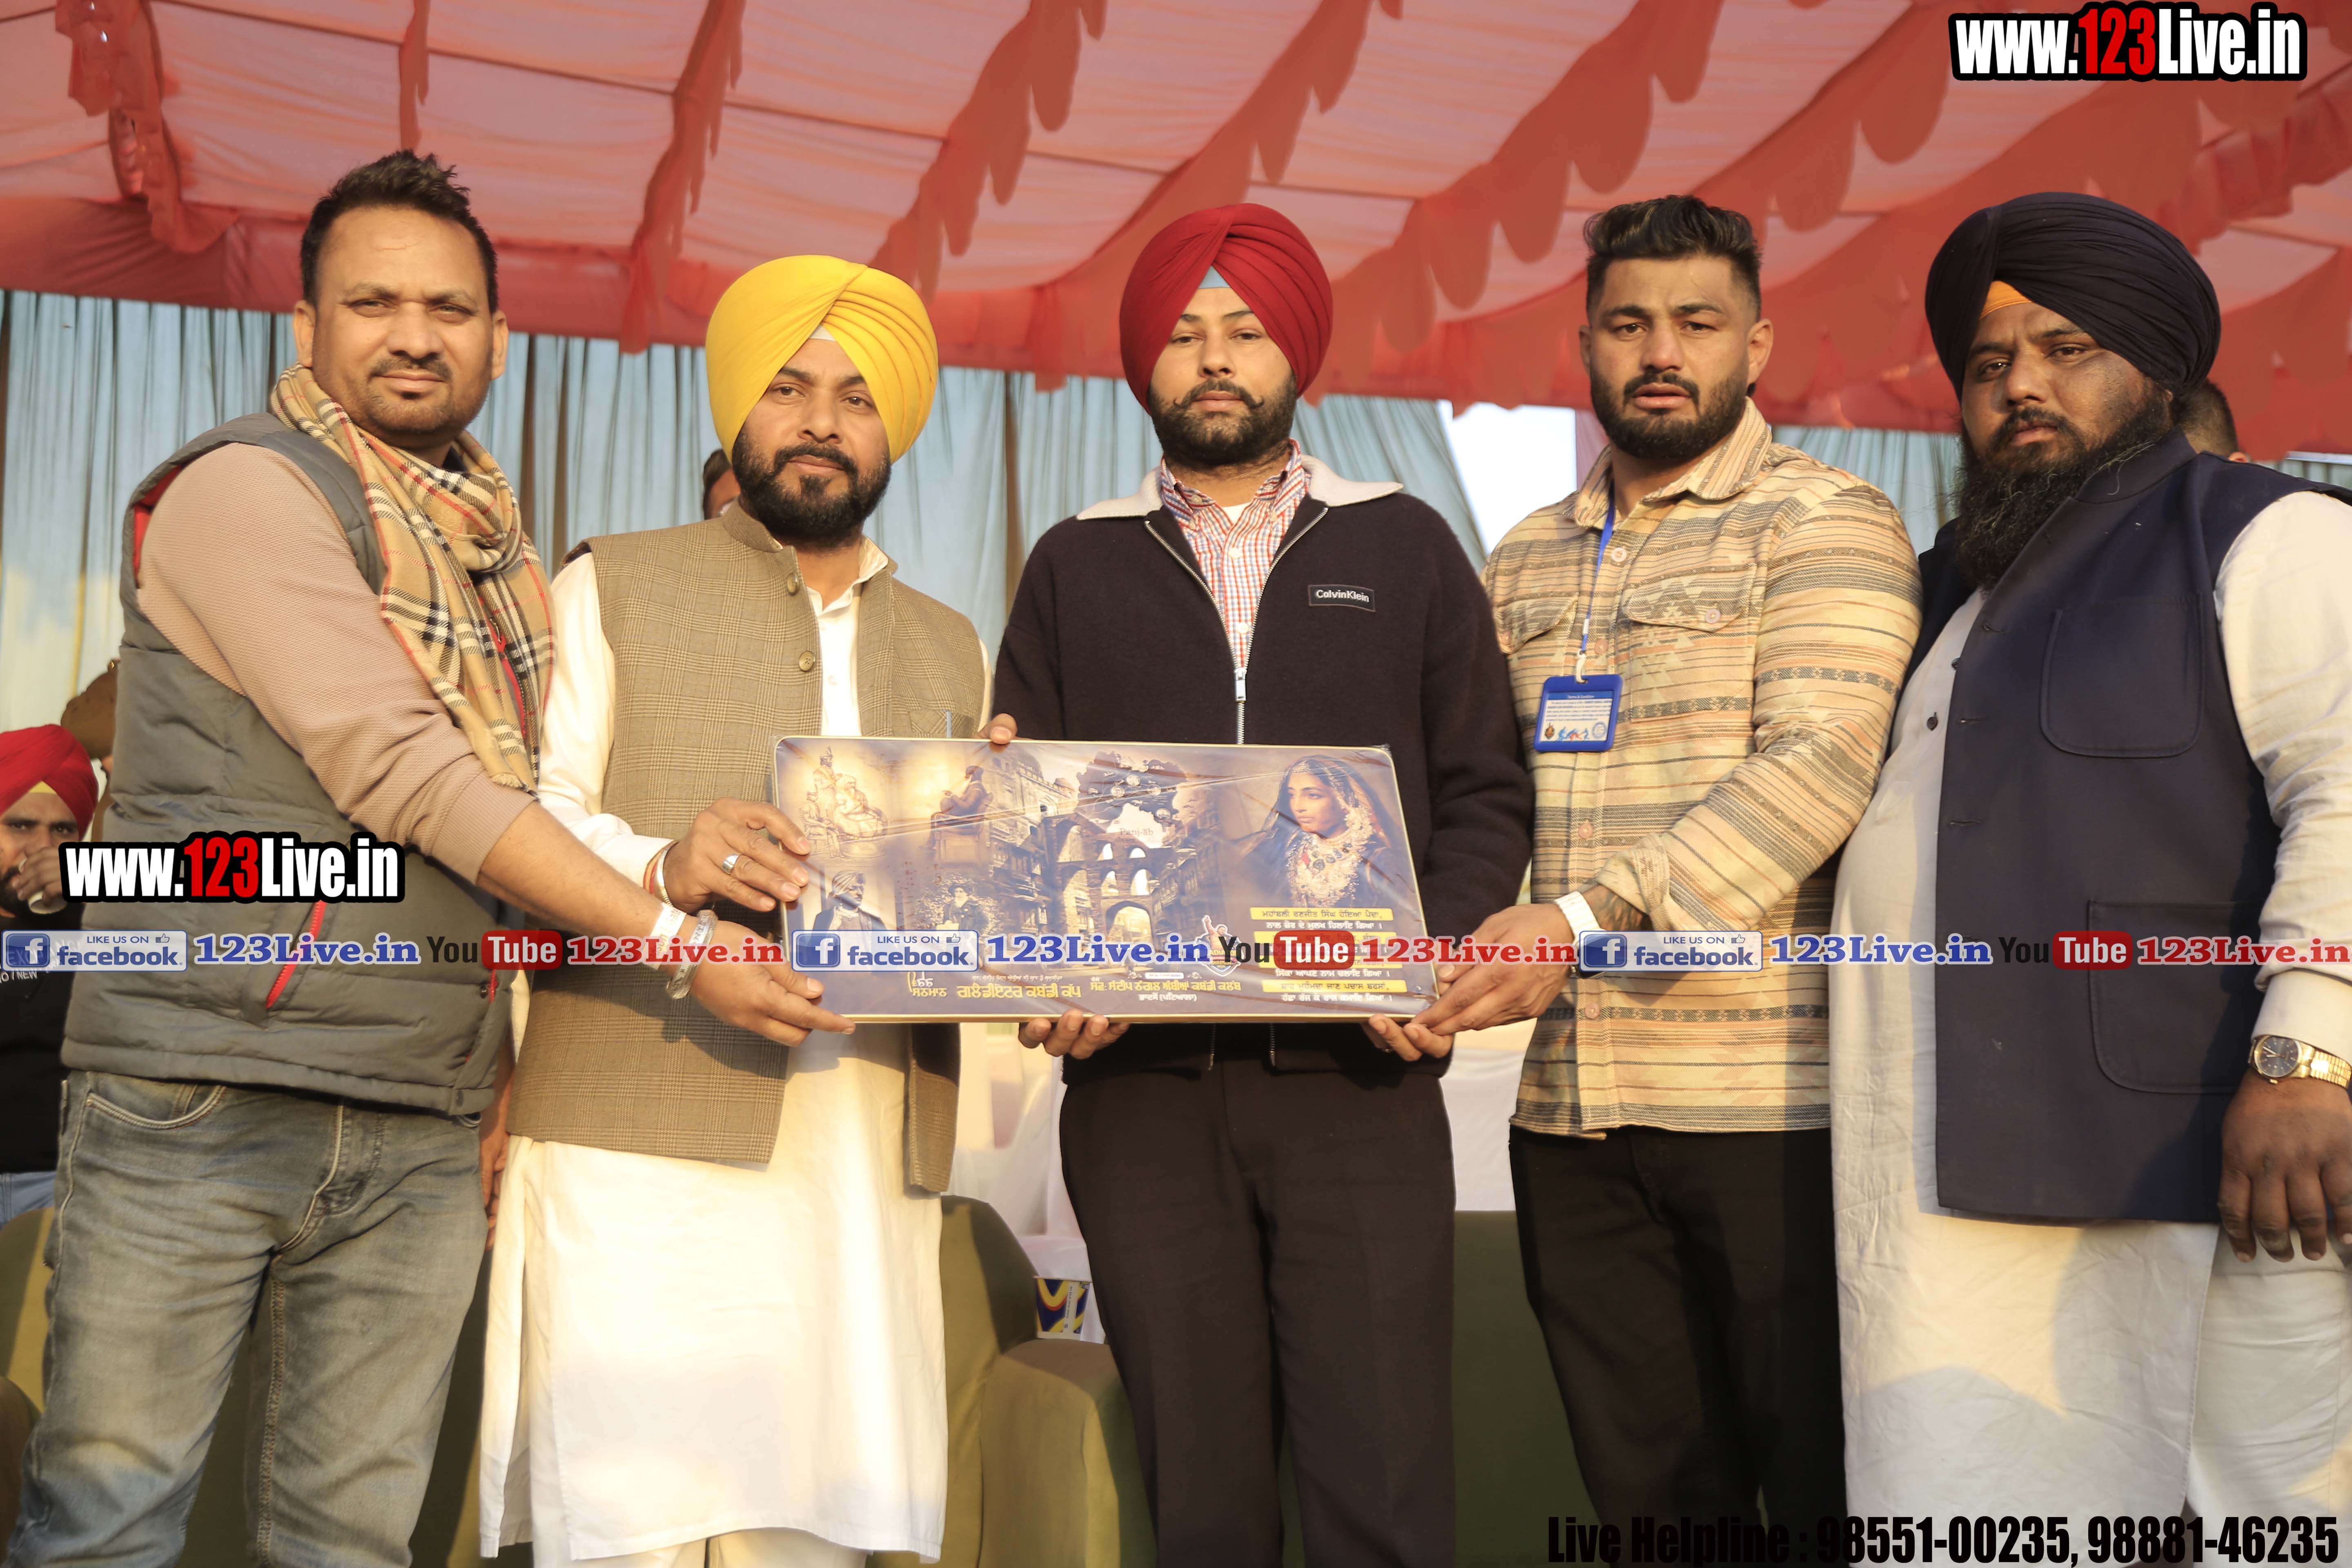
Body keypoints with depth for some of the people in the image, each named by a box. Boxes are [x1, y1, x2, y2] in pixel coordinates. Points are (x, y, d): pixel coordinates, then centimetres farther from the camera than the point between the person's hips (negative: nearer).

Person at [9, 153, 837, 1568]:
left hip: (425, 1135, 6)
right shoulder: (246, 489, -5)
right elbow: (400, 776, -15)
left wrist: (511, 1074, 8)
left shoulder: (500, 553, 17)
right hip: (205, 1097, -5)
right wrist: (675, 942, -16)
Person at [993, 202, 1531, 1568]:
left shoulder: (1408, 549, 12)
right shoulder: (1077, 567, 14)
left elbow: (1485, 795, 8)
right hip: (1141, 1086, 1)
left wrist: (1432, 956, -9)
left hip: (1358, 1082, -1)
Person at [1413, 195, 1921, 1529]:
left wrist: (1589, 919, -25)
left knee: (1825, 1483, 5)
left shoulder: (1826, 523, -1)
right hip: (1572, 1104, 5)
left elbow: (1816, 767, -16)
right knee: (1647, 1490, 14)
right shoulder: (1526, 561, 17)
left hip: (1769, 1090, -5)